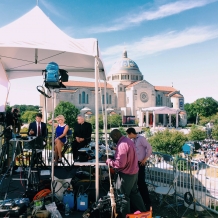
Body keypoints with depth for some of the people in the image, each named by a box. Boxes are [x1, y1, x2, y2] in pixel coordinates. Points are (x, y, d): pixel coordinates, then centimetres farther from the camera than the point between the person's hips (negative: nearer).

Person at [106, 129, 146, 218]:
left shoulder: (122, 145, -26)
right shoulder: (128, 140, 5)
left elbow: (120, 163, -30)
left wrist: (109, 161, -15)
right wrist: (115, 156, 9)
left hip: (126, 174, -10)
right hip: (133, 172, 10)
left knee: (123, 196, 6)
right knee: (134, 192, 23)